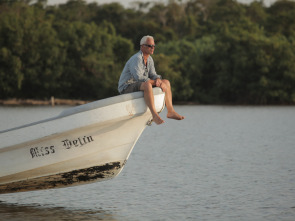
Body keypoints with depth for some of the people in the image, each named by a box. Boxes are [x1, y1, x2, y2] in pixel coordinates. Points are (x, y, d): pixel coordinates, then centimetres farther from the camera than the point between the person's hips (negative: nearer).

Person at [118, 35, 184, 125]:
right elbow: (139, 78, -29)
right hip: (127, 88, -10)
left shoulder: (149, 59, 10)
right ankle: (154, 115, -43)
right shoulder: (136, 59, -20)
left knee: (166, 82, 8)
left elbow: (153, 75, 10)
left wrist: (158, 80, -14)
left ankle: (170, 111, 1)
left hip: (139, 85, 10)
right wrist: (155, 82, -22)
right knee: (147, 84, -40)